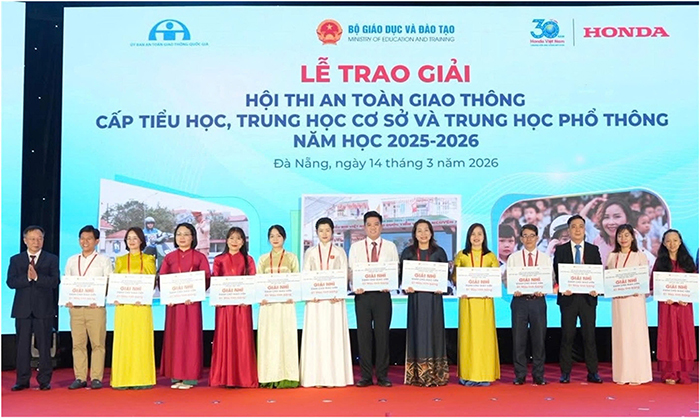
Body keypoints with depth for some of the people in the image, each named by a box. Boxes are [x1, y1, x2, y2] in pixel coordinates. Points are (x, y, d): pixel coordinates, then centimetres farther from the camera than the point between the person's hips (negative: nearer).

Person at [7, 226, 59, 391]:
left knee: (44, 346, 2)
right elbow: (11, 282, -1)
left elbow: (54, 282, -6)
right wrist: (27, 278, -16)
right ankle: (22, 380, 14)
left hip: (44, 309, -2)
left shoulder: (52, 259, 6)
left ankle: (44, 380, 9)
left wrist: (37, 277, -17)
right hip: (23, 309, 2)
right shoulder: (16, 259, 11)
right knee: (23, 346, 5)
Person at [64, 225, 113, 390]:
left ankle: (96, 378, 1)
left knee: (97, 343, -3)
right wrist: (67, 300, -2)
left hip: (96, 307, -3)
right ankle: (80, 378, 11)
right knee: (78, 344, 4)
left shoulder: (104, 260, 5)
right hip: (75, 307, 3)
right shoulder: (72, 261, 16)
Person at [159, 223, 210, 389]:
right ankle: (176, 376, 10)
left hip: (192, 302, -2)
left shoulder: (200, 257, 4)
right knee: (174, 337, 3)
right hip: (173, 303, 2)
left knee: (191, 337, -1)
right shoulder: (169, 258, 11)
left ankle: (190, 377, 3)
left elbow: (206, 280, -2)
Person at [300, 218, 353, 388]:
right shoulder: (310, 252, 12)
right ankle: (317, 377, 2)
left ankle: (334, 377, 2)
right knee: (315, 335, -2)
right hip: (315, 299, 1)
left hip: (334, 299, -1)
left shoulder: (339, 252, 10)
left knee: (334, 335, -3)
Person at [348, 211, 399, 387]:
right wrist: (355, 287, -15)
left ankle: (382, 376, 12)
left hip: (382, 295, 0)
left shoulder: (390, 246, 7)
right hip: (362, 295, 1)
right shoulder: (356, 247, 8)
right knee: (363, 334, 3)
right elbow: (351, 271, 3)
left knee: (382, 334, 3)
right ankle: (366, 376, 12)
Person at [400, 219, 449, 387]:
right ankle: (417, 376, 6)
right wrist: (406, 287, -12)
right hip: (415, 297, 0)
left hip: (434, 297, 0)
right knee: (417, 332, 0)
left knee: (434, 332, 1)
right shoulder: (408, 252, 6)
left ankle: (436, 375, 8)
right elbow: (402, 274, 5)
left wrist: (442, 287, -11)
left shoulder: (439, 252, 6)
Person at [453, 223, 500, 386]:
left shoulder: (491, 256, 10)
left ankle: (485, 374, 6)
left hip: (485, 300, 1)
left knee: (485, 334, -1)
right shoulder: (461, 255, 9)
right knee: (468, 334, -1)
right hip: (467, 299, 0)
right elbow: (455, 276, 5)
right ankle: (468, 374, 4)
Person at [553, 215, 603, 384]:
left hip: (588, 297, 1)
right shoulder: (560, 250, 5)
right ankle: (565, 372, 9)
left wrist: (596, 289, -12)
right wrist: (562, 289, -15)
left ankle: (592, 373, 11)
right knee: (567, 335, 3)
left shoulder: (593, 249, 9)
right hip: (568, 297, -1)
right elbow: (556, 273, 0)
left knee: (589, 335, 4)